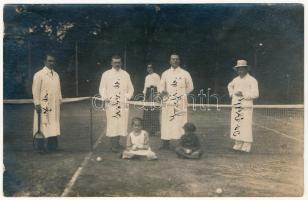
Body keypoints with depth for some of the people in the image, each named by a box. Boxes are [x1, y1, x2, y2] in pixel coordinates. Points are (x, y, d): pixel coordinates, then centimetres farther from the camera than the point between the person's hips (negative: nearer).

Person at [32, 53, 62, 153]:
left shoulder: (56, 75, 13)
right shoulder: (39, 74, -4)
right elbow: (35, 90, -7)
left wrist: (60, 101, 10)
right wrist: (37, 104, -12)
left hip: (54, 105, 6)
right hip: (43, 105, -5)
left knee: (54, 126, 6)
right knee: (43, 126, -3)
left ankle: (53, 146, 13)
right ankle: (41, 147, 6)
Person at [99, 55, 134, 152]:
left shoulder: (125, 74, 13)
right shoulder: (106, 74, 8)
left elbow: (130, 88, 15)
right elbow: (102, 88, 6)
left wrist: (128, 97, -1)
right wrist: (104, 98, -9)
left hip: (123, 103, 2)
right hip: (111, 103, -2)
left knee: (122, 123, 0)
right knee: (112, 124, -6)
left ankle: (117, 143, 13)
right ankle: (114, 145, 1)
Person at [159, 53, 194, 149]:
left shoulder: (185, 73, 4)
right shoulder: (165, 73, 9)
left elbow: (190, 87, 12)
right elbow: (161, 86, 10)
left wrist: (182, 95, 5)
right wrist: (163, 91, -11)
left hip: (180, 102, -1)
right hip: (168, 102, 2)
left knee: (181, 122, -4)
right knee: (166, 122, 0)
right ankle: (166, 144, 8)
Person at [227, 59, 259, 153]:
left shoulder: (252, 80, -3)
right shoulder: (235, 80, 13)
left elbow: (255, 94, -10)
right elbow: (230, 86, 35)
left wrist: (243, 94, -17)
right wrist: (232, 93, 17)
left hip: (246, 107, -5)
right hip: (235, 107, 6)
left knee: (246, 127, -7)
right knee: (236, 126, 7)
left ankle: (246, 146, 3)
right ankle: (238, 145, 18)